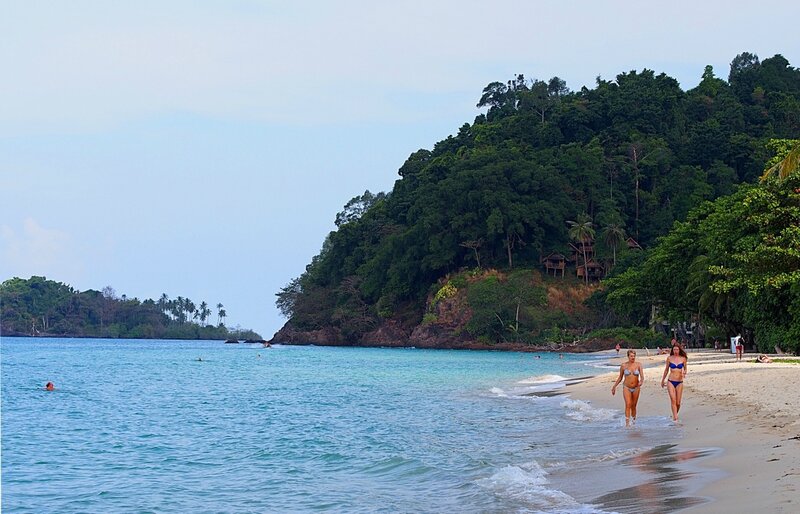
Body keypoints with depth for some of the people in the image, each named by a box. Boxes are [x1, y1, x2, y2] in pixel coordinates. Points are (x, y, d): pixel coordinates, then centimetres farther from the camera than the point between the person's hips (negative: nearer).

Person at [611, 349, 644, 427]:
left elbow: (642, 376, -8)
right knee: (628, 405, -15)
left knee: (633, 406, 10)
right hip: (626, 387, -1)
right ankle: (627, 423, -19)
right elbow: (620, 377, 10)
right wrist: (614, 386, 11)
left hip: (636, 388, 1)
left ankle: (633, 421, 28)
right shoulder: (623, 365, -1)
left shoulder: (638, 365, -2)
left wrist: (641, 382, -30)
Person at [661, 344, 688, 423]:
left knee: (678, 402, 3)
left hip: (679, 382, 1)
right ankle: (675, 417, -19)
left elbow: (685, 368, 12)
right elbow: (666, 370, 13)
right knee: (673, 400, -14)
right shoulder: (669, 358, 3)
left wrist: (684, 373, -12)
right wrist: (663, 380, 20)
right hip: (670, 382, -1)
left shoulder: (683, 358, 2)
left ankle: (675, 415, 27)